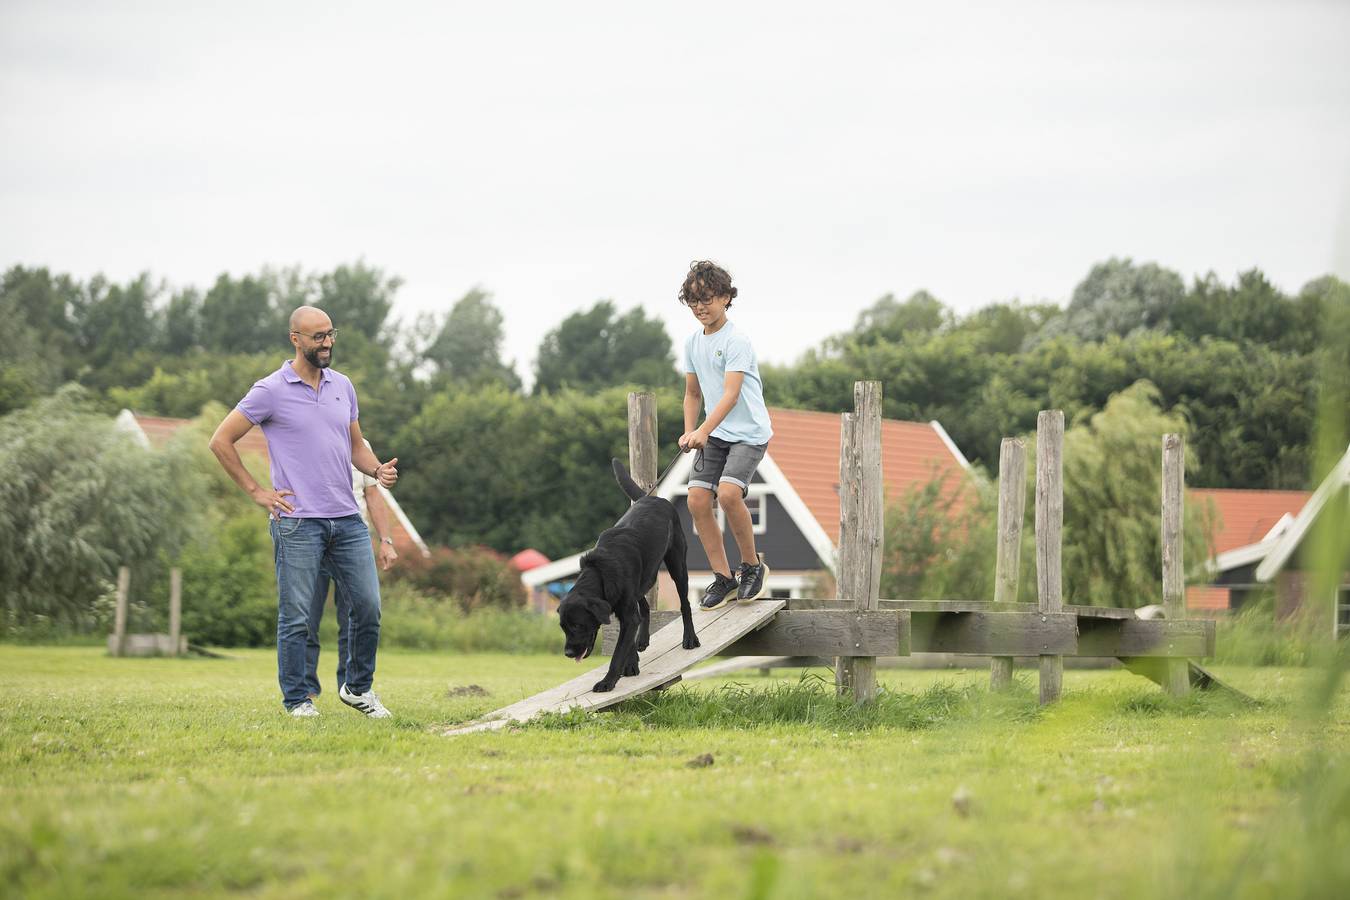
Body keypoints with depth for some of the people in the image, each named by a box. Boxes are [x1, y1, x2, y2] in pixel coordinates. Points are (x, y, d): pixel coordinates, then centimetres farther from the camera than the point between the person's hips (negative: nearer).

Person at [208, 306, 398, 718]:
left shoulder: (342, 386, 13)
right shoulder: (271, 391, -4)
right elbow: (221, 441, -1)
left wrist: (378, 470, 1)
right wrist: (256, 491, -3)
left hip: (347, 519, 5)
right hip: (298, 522, -5)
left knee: (368, 605, 3)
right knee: (296, 617, -1)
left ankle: (359, 688, 20)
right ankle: (296, 699, 9)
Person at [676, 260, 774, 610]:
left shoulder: (736, 341, -15)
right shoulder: (693, 342, 8)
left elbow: (731, 394, -24)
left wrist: (703, 432, -32)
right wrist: (689, 433, 5)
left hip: (749, 433, -7)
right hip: (713, 435, 7)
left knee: (728, 493, -26)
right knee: (697, 500, -8)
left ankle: (752, 565, -4)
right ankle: (723, 577, 4)